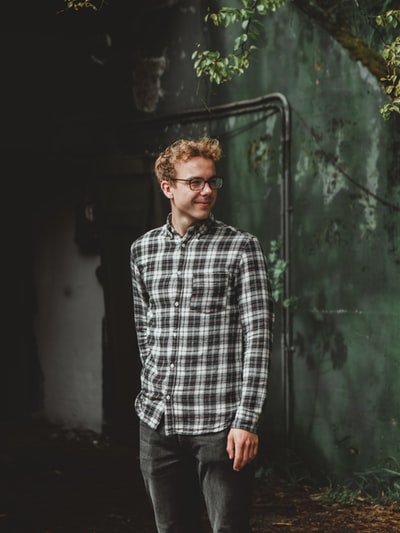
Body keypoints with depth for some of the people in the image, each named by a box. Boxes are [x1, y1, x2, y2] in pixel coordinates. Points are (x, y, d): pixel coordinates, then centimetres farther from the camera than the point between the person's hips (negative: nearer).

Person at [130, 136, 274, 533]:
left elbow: (258, 337, -8)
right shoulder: (142, 250, 10)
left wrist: (246, 420, -15)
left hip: (220, 423, -4)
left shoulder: (241, 248, -4)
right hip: (157, 422, 4)